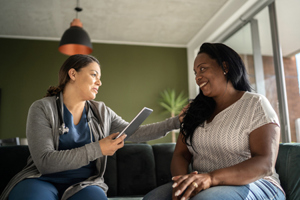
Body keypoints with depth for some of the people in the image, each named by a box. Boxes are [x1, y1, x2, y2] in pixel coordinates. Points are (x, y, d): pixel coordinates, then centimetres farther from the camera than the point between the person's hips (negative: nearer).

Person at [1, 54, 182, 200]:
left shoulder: (102, 112, 8)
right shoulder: (43, 108, -6)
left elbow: (135, 133, 8)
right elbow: (45, 162, -17)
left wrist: (176, 122, 2)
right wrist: (98, 149, -20)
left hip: (83, 184, 3)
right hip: (41, 180, -2)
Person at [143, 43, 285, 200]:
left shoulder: (255, 104, -2)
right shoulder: (196, 111, 13)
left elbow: (265, 164, -15)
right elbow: (180, 155, 6)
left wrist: (210, 178, -30)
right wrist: (182, 180, -19)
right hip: (202, 187, 4)